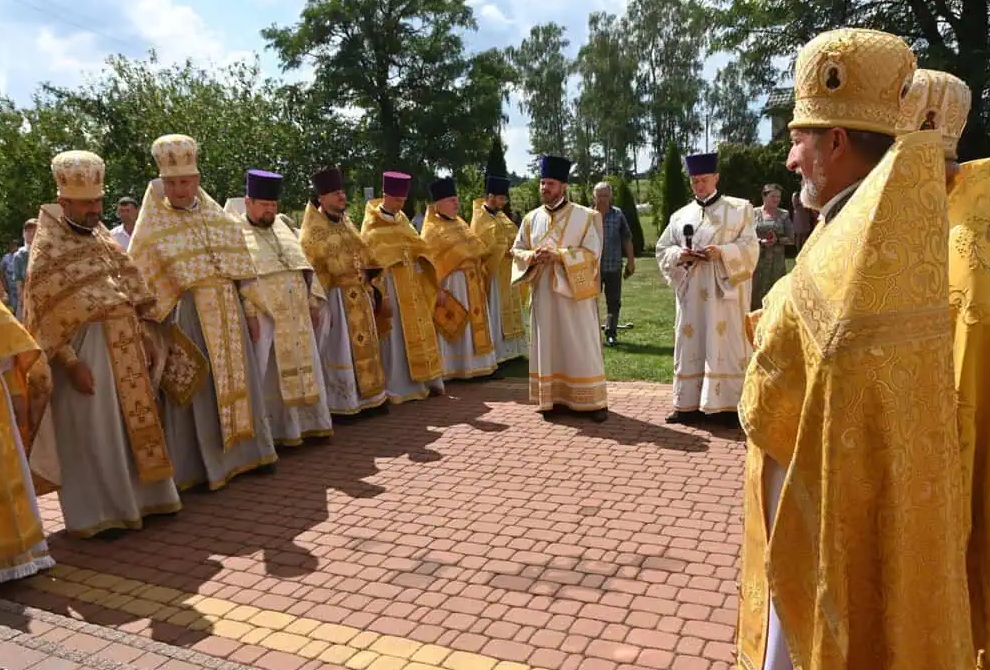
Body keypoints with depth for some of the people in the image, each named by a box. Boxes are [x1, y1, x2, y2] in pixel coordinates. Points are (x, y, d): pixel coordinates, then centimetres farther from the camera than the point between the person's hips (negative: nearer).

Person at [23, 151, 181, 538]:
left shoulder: (103, 238, 12)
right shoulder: (47, 249, -8)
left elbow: (131, 287, 15)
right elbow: (45, 315, -13)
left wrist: (146, 337, 8)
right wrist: (71, 363, -18)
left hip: (124, 346, 7)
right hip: (84, 350, -7)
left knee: (133, 421, 12)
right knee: (92, 432, 1)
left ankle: (139, 497, 25)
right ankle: (99, 512, 13)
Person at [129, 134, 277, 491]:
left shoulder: (222, 219, 8)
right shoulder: (153, 229, -2)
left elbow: (242, 267, 10)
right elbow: (140, 282, -2)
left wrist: (250, 311, 7)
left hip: (229, 313, 4)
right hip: (185, 317, -4)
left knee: (238, 381, 11)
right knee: (195, 391, 1)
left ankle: (248, 449, 24)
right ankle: (205, 464, 11)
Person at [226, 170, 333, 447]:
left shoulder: (281, 227, 16)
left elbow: (303, 266, 18)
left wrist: (313, 302, 12)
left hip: (296, 317, 6)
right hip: (264, 319, -6)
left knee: (303, 370, 11)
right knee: (270, 376, -2)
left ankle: (307, 423, 22)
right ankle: (274, 432, 6)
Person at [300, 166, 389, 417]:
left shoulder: (346, 222, 13)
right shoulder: (313, 231, -10)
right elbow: (310, 270, -13)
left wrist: (369, 288, 14)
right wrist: (318, 301, -18)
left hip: (359, 295, 8)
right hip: (336, 297, -8)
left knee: (364, 345, 12)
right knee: (341, 349, -2)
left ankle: (368, 397, 23)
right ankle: (343, 403, 6)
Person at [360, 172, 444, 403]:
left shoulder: (402, 219, 12)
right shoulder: (371, 225, -7)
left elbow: (418, 248, 17)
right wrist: (381, 293, -19)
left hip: (412, 284, 7)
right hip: (390, 284, -6)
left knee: (419, 331, 9)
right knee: (396, 336, -3)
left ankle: (424, 379, 18)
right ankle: (399, 387, 4)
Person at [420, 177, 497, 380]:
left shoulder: (460, 224, 14)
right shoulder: (431, 230, -9)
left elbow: (476, 250, 21)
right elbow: (429, 263, -15)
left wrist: (480, 276, 15)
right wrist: (438, 289, -21)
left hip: (471, 284, 8)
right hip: (450, 283, -8)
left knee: (472, 325, 12)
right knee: (453, 328, -4)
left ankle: (471, 365, 22)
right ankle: (451, 369, 4)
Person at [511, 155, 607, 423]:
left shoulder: (585, 217, -3)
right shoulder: (531, 218, 8)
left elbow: (592, 253, -9)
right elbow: (516, 251, 11)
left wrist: (558, 255, -19)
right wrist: (533, 256, -11)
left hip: (575, 293, -3)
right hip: (543, 294, 4)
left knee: (581, 347, -1)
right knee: (548, 346, 7)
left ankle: (593, 401, 7)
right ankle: (554, 398, 16)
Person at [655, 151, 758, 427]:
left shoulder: (740, 208, 4)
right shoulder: (680, 215, 13)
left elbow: (750, 247, -3)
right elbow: (662, 249, 12)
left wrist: (722, 252, -19)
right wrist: (680, 255, -9)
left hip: (725, 290, -3)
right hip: (691, 291, 3)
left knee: (725, 345, -3)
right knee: (691, 345, 4)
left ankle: (728, 405, 2)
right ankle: (690, 404, 10)